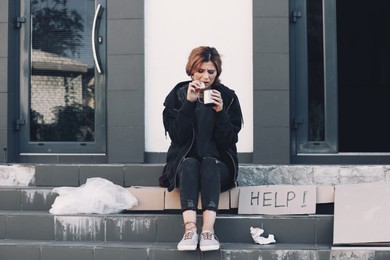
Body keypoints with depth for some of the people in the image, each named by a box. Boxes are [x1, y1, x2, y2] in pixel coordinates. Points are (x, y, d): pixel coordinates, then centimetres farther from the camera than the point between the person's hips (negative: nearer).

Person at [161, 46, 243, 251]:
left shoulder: (228, 97, 4)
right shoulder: (177, 96, 4)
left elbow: (229, 140, -4)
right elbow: (178, 137, -9)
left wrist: (220, 112, -18)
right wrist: (189, 103, -17)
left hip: (218, 165, 0)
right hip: (184, 163, 0)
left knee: (209, 162, -33)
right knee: (190, 164, -33)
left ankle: (208, 230, -47)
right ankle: (190, 229, -49)